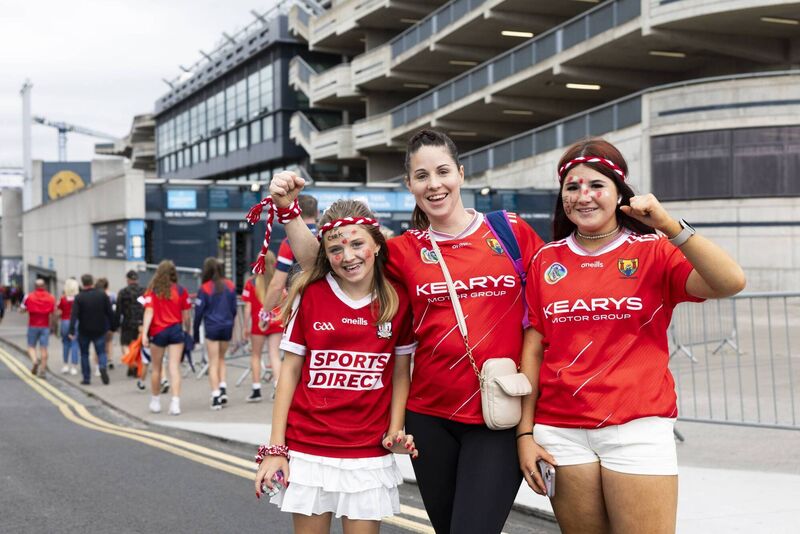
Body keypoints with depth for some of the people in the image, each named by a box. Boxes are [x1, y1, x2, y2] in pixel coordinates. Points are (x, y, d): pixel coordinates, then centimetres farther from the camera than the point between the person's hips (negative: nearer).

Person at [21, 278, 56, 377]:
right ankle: (42, 370, 1)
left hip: (33, 326, -1)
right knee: (44, 348, 3)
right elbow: (54, 312, -1)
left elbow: (22, 310, 0)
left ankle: (35, 361, -16)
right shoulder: (51, 298, -2)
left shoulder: (28, 297, -5)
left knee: (31, 346, 11)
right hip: (45, 326, 1)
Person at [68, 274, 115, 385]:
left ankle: (86, 378, 11)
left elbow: (74, 315, -14)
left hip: (84, 331, -1)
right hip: (100, 330, 1)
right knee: (101, 351, 7)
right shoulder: (102, 294, -1)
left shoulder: (79, 297, -7)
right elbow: (109, 312, -1)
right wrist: (112, 325, 7)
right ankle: (102, 367, -23)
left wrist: (71, 330, -16)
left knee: (84, 354, 11)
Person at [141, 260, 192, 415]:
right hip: (176, 330, 0)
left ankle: (155, 401, 26)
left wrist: (144, 333, -15)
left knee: (156, 369, 14)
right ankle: (175, 402, -14)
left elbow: (149, 312, -11)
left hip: (157, 331, 0)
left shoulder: (152, 291, -2)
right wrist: (188, 331, 17)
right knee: (174, 367, -4)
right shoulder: (181, 291, 0)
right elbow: (186, 316, 2)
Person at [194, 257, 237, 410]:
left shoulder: (204, 288, -7)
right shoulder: (230, 286, 3)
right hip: (227, 327, 3)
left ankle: (216, 396, -4)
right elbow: (234, 308, 6)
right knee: (221, 359, 20)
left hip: (212, 328, -3)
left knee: (213, 363, 2)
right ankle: (222, 390, 6)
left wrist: (196, 333, 2)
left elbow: (199, 311, -5)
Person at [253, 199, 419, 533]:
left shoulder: (398, 301, 0)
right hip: (308, 450, 0)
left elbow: (401, 374, 8)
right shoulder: (310, 295, -2)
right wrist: (275, 447, -2)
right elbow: (290, 370, 1)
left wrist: (394, 432, -4)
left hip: (369, 454, 0)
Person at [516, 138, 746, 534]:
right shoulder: (546, 261, 7)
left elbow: (730, 283, -16)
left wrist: (669, 226, -22)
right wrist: (525, 433, 3)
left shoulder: (654, 253, 1)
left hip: (637, 428, -2)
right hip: (560, 431, 2)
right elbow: (534, 349, 7)